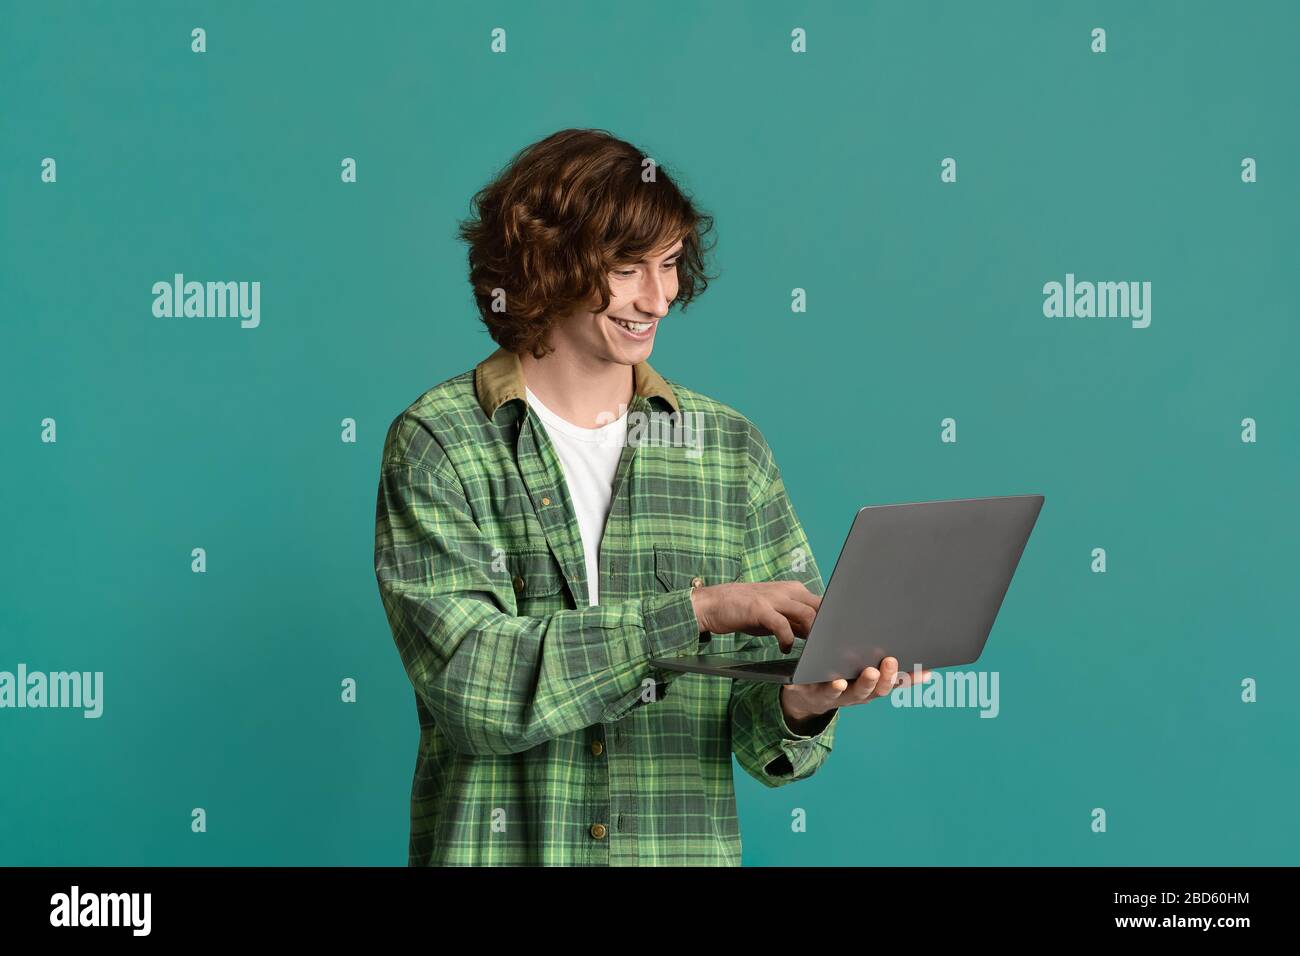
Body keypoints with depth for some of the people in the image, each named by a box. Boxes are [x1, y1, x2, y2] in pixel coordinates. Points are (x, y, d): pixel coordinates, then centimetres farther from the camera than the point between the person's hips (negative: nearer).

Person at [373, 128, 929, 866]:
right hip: (498, 849, -2)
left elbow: (765, 741, 3)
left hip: (688, 847, 2)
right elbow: (470, 682, -17)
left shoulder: (731, 447, 2)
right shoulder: (436, 444, -5)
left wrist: (799, 708, -19)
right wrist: (694, 611, -22)